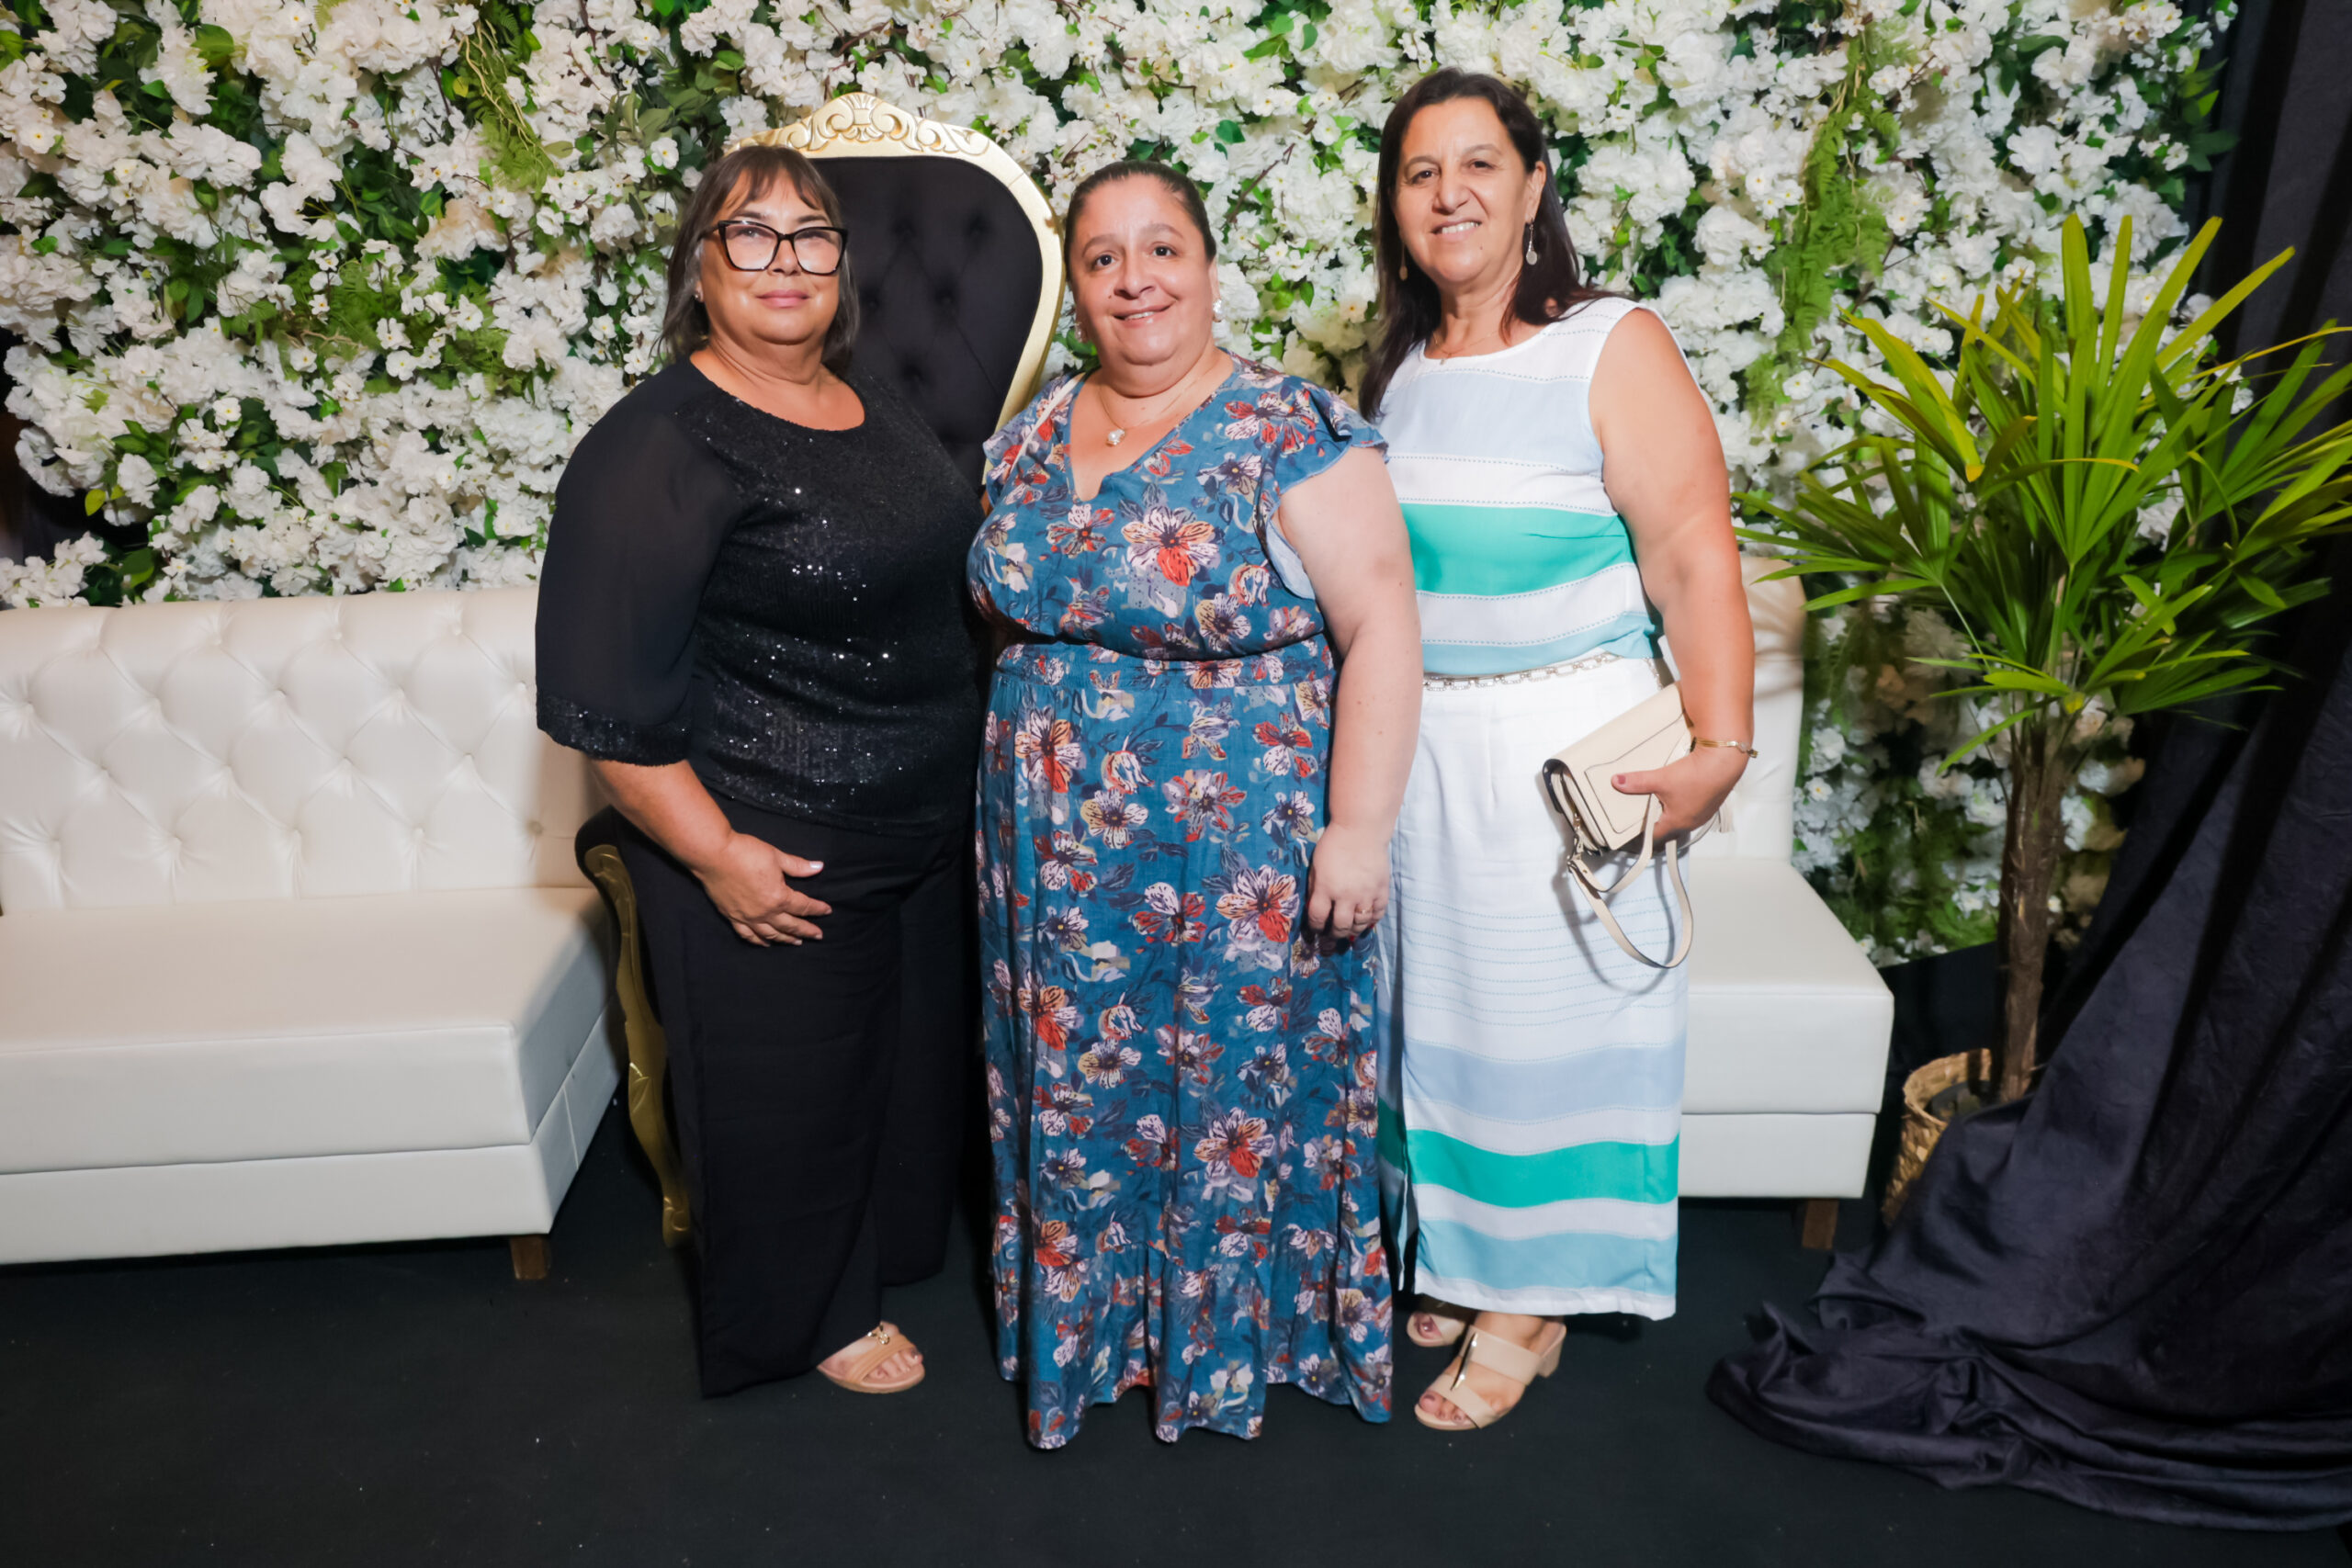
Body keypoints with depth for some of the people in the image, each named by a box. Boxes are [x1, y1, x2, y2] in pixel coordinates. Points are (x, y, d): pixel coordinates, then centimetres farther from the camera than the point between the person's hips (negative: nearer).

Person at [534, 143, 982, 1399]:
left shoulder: (870, 402, 8)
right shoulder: (656, 448, -18)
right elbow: (605, 697, -21)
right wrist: (714, 853, -21)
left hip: (922, 827, 8)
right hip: (773, 853, -8)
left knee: (911, 1052, 22)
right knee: (786, 1092, 9)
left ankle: (892, 1244, 47)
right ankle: (809, 1314, 34)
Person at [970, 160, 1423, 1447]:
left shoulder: (1290, 433, -12)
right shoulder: (1031, 437, 6)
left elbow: (1381, 626, -16)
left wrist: (1359, 828, -21)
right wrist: (1017, 787, 14)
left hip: (1238, 853, -5)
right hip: (1056, 856, 6)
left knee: (1237, 1092, 8)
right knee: (1074, 1094, 16)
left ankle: (1236, 1341, 32)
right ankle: (1088, 1319, 39)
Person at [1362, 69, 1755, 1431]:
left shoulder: (1614, 349, -9)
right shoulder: (1396, 371, 9)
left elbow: (1692, 552, -17)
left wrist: (1722, 742, -26)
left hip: (1562, 743, -5)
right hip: (1413, 742, 6)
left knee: (1543, 1001, 3)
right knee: (1433, 996, 14)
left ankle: (1532, 1307, 21)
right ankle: (1452, 1250, 34)